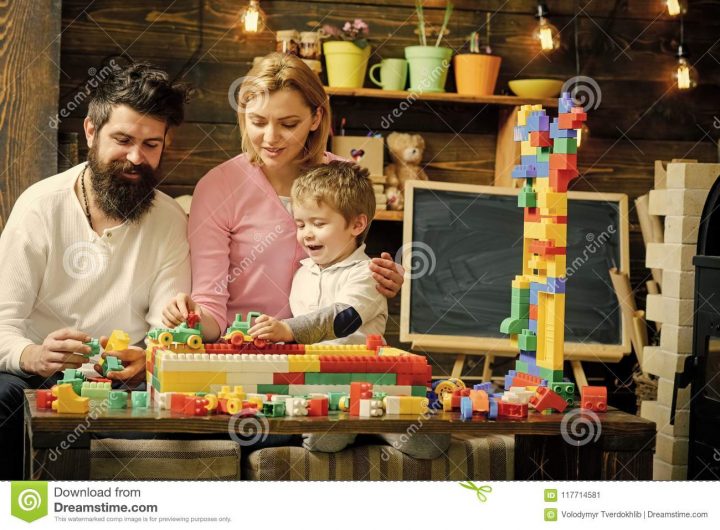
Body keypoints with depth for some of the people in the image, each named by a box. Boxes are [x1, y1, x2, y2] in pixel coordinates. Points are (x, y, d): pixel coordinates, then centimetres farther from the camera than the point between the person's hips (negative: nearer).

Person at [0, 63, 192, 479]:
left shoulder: (170, 221, 2)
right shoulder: (40, 206, -5)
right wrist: (34, 357, -35)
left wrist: (146, 362, -31)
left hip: (124, 380, 2)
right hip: (39, 377, -1)